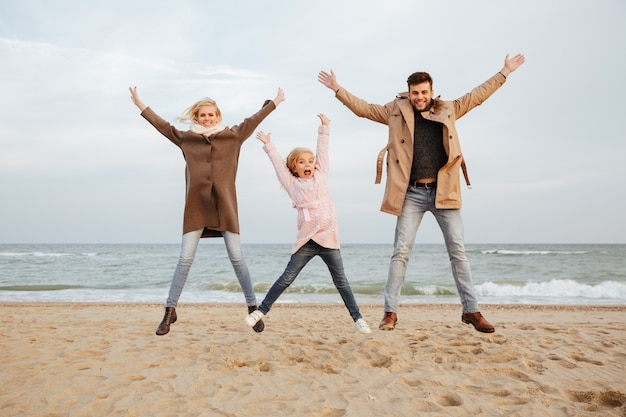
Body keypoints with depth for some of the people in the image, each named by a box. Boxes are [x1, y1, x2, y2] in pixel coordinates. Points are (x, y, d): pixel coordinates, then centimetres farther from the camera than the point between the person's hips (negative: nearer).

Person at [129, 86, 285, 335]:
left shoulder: (233, 136, 8)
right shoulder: (186, 138, 10)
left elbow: (254, 120, 16)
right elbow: (163, 125, 19)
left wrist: (275, 102, 23)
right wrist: (140, 105, 24)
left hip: (225, 205, -1)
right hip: (196, 206, 1)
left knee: (236, 257, 0)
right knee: (185, 259, 0)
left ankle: (253, 308, 10)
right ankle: (170, 311, 9)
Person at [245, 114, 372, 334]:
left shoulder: (321, 176, 12)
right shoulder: (292, 184, 9)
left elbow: (322, 151, 14)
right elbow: (278, 164, 14)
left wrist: (324, 128, 15)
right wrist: (268, 145, 21)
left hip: (328, 238, 1)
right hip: (306, 241, -1)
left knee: (341, 281, 6)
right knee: (286, 278, 1)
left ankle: (357, 318, 13)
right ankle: (261, 310, 14)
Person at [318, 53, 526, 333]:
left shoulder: (448, 110, 12)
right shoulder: (396, 111, 9)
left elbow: (477, 95, 21)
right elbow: (363, 108, 13)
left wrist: (504, 73, 23)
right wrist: (338, 89, 8)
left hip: (443, 191, 1)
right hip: (412, 193, -1)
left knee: (458, 251, 2)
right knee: (401, 251, -2)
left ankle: (471, 311, 10)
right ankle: (390, 312, 5)